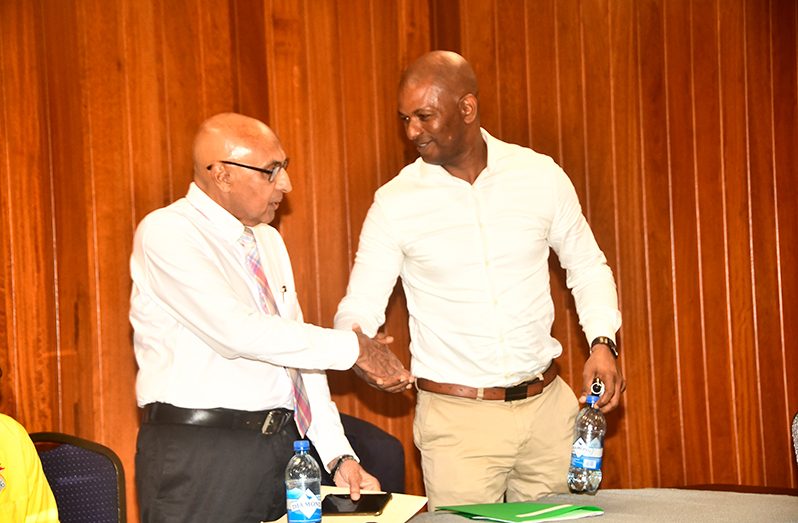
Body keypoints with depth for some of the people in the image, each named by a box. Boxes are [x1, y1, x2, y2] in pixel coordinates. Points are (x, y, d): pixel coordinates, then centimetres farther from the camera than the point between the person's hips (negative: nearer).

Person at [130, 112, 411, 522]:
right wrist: (352, 348, -13)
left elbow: (297, 346, 15)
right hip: (200, 454, -7)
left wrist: (338, 455, 6)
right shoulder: (166, 233, -9)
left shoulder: (268, 241, 16)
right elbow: (238, 333, -20)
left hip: (285, 443, 7)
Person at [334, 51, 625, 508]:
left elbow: (587, 264, 12)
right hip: (457, 417, -2)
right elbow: (360, 305, -2)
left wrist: (603, 341, -2)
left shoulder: (541, 176, -1)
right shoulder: (396, 202, -6)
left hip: (547, 405, 2)